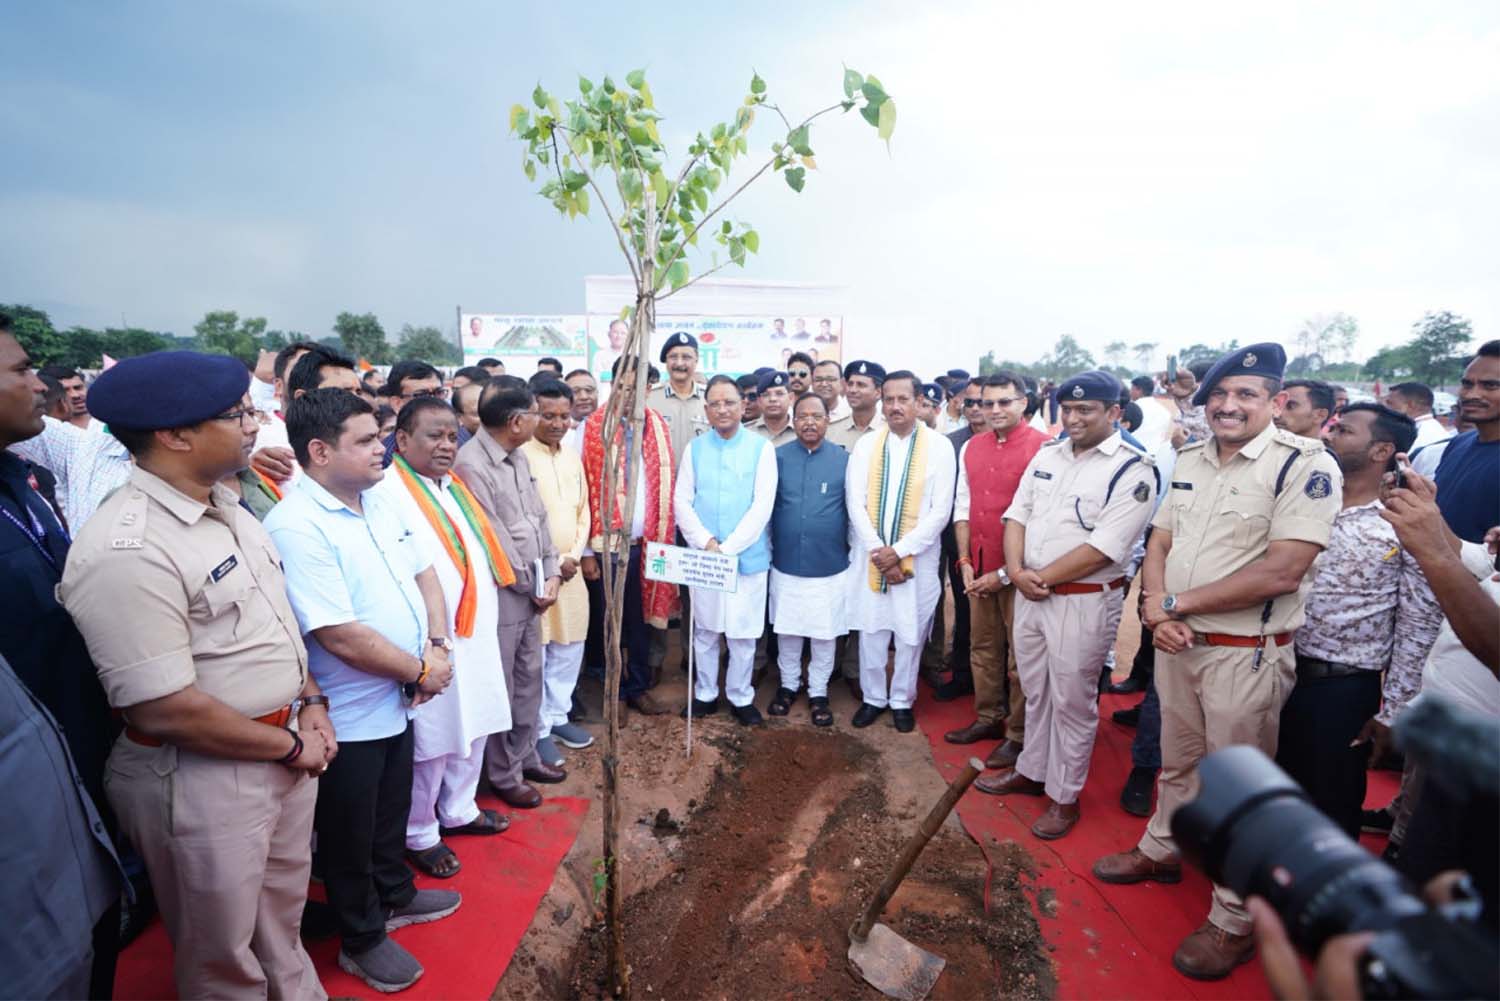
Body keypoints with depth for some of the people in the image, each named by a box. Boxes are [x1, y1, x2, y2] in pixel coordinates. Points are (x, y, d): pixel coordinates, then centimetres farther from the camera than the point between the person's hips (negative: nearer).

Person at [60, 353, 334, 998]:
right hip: (202, 779, -7)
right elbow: (165, 710, -25)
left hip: (286, 752, 8)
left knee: (282, 921, 28)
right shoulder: (125, 551, -26)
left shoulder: (229, 509, 2)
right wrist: (289, 745, -14)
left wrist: (310, 704, 0)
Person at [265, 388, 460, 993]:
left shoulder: (379, 501, 0)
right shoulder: (296, 528, -26)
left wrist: (439, 646, -8)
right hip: (348, 716, -7)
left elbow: (424, 573, 7)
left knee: (392, 813, 27)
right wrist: (421, 671, -16)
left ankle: (395, 896, 50)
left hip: (396, 702, 7)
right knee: (350, 834, 16)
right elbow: (342, 637, -28)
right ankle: (361, 940, 38)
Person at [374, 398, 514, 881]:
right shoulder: (388, 494, -17)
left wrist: (487, 625, 16)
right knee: (430, 742, 6)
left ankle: (459, 809, 42)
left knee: (473, 728, 20)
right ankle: (419, 835, 29)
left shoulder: (454, 486, 11)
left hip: (477, 636, 8)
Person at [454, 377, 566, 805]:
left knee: (530, 678, 19)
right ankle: (504, 775, 25)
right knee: (500, 689, 8)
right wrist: (531, 586, -8)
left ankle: (525, 756, 37)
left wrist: (550, 575, 2)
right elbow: (493, 539, -19)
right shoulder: (470, 464, -20)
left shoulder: (518, 456, 7)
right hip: (500, 595, -8)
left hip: (532, 590, 8)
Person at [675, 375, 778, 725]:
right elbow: (681, 501, 1)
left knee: (743, 633, 8)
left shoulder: (761, 448, -4)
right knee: (704, 630, 13)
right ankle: (705, 693, 30)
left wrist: (728, 548, -15)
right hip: (703, 557, 2)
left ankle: (741, 698, 26)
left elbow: (763, 505, -10)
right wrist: (706, 542, -13)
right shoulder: (695, 448, 5)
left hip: (748, 557, -2)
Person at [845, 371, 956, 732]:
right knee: (870, 630, 11)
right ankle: (873, 697, 29)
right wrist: (877, 551, -11)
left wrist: (899, 551, -13)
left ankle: (902, 700, 29)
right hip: (869, 555, 2)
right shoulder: (866, 445, 2)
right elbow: (855, 503, -2)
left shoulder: (939, 447, -5)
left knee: (910, 633, 10)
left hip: (916, 557, -2)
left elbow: (941, 511, -8)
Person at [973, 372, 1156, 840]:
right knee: (1035, 691, 20)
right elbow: (1017, 514, 6)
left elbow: (1103, 548, -20)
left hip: (1085, 601, -6)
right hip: (1030, 593, 6)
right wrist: (1017, 572, -10)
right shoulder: (1047, 455, 7)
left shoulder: (1133, 470, -13)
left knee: (1072, 701, 8)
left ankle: (1064, 796, 25)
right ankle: (1031, 771, 38)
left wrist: (1042, 578, -14)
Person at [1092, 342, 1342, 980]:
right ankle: (1160, 850, 44)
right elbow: (1159, 544, 9)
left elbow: (1281, 572, -23)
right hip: (1176, 643, 6)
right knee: (1177, 762, 23)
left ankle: (1234, 922, 25)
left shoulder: (1306, 465, -14)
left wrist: (1178, 603, -15)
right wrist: (1156, 609, -9)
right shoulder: (1189, 461, 6)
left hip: (1246, 655, -6)